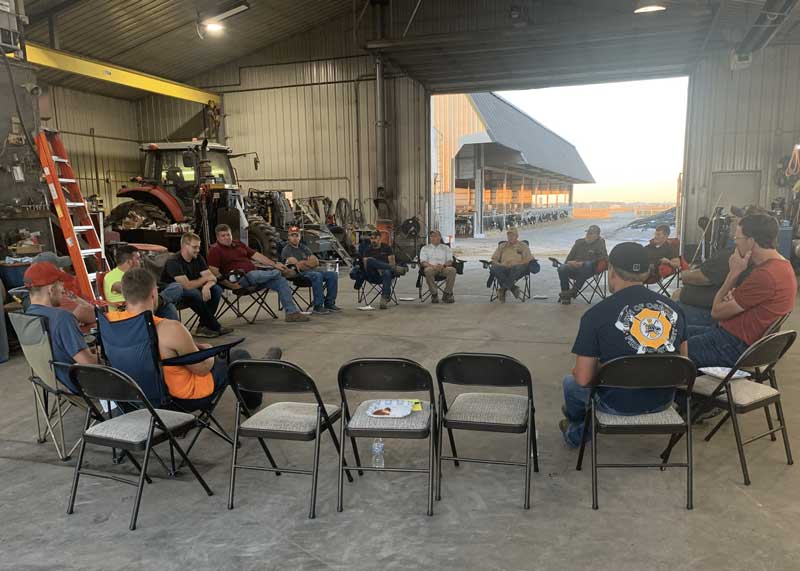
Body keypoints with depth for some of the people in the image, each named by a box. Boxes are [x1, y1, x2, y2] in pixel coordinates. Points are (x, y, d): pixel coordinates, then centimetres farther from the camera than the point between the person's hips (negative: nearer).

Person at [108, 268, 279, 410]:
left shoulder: (109, 321, -14)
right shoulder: (170, 330, -34)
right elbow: (202, 369, -22)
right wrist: (210, 353, 2)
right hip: (186, 397, -7)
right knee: (240, 356, 14)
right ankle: (252, 401, 47)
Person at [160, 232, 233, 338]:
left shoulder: (198, 258, 0)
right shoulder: (173, 261, -23)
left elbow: (212, 278, -6)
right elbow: (187, 286, -31)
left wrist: (206, 286, -30)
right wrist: (205, 279, -16)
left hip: (192, 288, 7)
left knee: (217, 289, -14)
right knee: (194, 293, -36)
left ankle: (203, 326, -17)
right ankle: (215, 327, -22)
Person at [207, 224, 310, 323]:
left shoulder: (238, 244, 20)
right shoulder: (215, 250, -2)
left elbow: (256, 255, 16)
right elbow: (214, 272, -12)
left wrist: (274, 264, 7)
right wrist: (229, 284, -22)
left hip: (254, 274, 8)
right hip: (241, 279, -8)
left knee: (281, 281, -9)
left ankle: (292, 312, -8)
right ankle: (281, 271, 6)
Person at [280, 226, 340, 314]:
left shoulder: (303, 247, 22)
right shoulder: (287, 250, 1)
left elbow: (316, 262, 12)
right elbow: (298, 265, -14)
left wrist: (303, 262, -3)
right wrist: (309, 262, -6)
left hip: (313, 270, 7)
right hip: (299, 274, -7)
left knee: (333, 275, -10)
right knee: (317, 276, -36)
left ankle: (329, 303, -7)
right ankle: (318, 306, -32)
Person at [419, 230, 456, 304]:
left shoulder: (446, 248, 21)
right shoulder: (425, 248, 17)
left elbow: (450, 261, 9)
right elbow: (423, 262, 3)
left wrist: (443, 265, -15)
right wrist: (432, 266, -18)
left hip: (443, 268, 1)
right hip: (431, 268, -1)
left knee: (452, 270, -32)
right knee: (428, 270, -38)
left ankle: (447, 294, -23)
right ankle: (434, 295, -27)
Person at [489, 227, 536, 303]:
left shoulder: (523, 246, 21)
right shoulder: (502, 246, 26)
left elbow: (529, 260, 11)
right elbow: (494, 259, 22)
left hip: (517, 270, -2)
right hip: (504, 269, 2)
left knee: (521, 267, -39)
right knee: (494, 268, -32)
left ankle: (502, 289, -41)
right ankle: (514, 288, -37)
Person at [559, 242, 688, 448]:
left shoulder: (596, 315, -20)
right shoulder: (673, 307, -6)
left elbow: (583, 379, -17)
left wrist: (576, 371, 6)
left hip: (619, 404, -4)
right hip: (664, 401, 5)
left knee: (570, 382, 26)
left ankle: (576, 433, 54)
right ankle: (579, 432, 48)